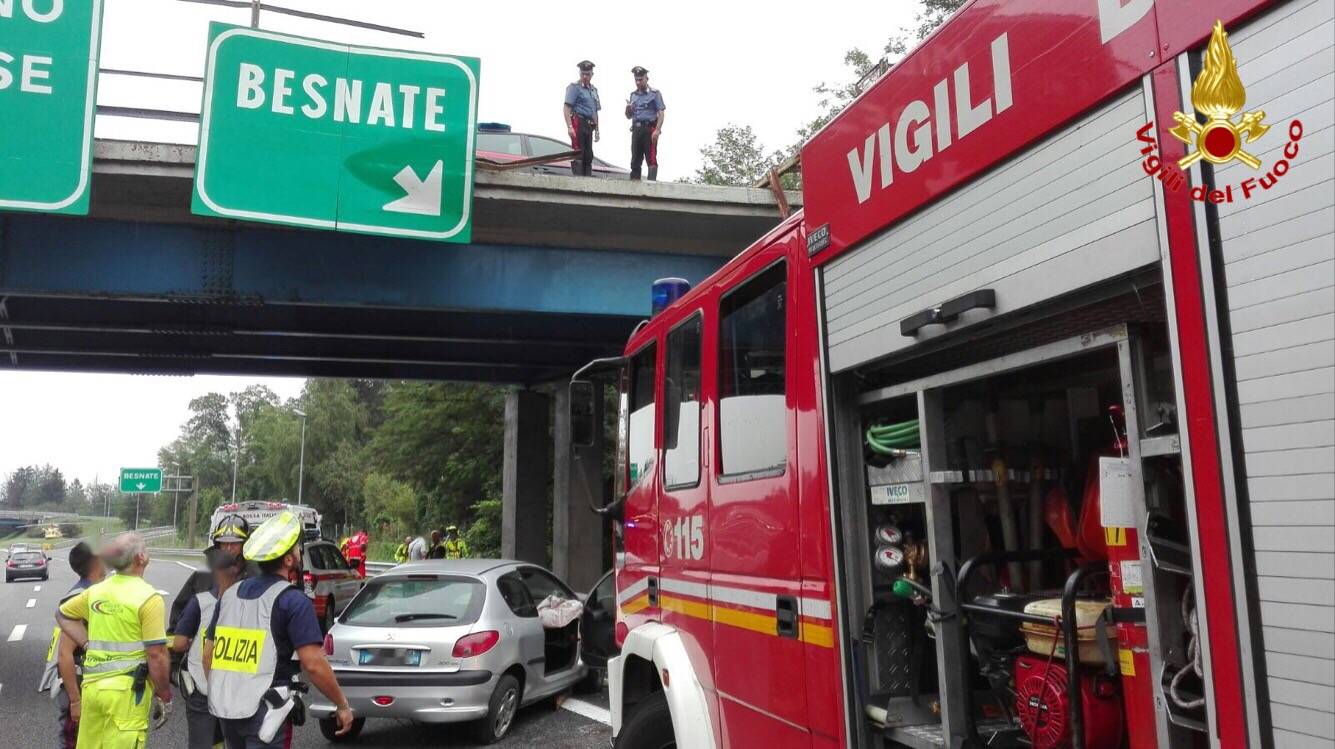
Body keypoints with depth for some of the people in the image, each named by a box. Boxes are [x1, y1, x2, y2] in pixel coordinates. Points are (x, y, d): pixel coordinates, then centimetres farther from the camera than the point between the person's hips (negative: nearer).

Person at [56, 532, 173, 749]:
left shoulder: (96, 591, 7)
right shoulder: (148, 598, -13)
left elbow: (62, 613, 25)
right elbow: (156, 655, -14)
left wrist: (88, 645, 19)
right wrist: (165, 697, -3)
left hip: (92, 685, 7)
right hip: (127, 690, -6)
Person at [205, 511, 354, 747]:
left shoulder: (230, 594, 8)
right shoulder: (293, 601, -13)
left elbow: (208, 654, 14)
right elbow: (313, 664, -18)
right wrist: (342, 706, -8)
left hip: (225, 708, 7)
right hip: (266, 712, -7)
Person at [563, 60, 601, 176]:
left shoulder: (594, 89, 21)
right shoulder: (574, 87, -2)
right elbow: (567, 108, -11)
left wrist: (596, 130, 22)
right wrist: (569, 126, -22)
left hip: (589, 126, 8)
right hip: (578, 123, -8)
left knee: (588, 155, 8)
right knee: (578, 154, -13)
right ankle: (577, 178, -15)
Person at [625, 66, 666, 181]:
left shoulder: (655, 93, 3)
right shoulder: (633, 95, 19)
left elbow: (661, 113, -6)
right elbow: (629, 116, 24)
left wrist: (657, 130, -18)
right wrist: (628, 109, 0)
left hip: (650, 128, -6)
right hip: (636, 129, 6)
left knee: (651, 158, -11)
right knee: (635, 159, 5)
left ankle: (652, 181, -15)